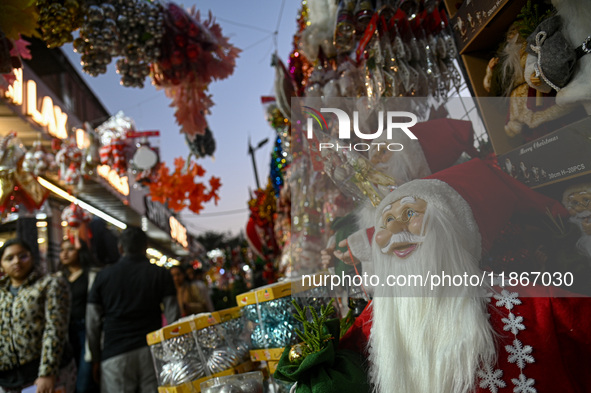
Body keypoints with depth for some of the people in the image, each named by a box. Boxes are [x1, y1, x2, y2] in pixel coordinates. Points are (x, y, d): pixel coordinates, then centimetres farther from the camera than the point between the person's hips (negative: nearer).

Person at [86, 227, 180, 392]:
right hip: (152, 352, 0)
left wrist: (96, 360, 14)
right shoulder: (160, 274, 5)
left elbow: (92, 324, 7)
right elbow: (173, 316, 0)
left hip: (114, 355, 0)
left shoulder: (103, 275, 8)